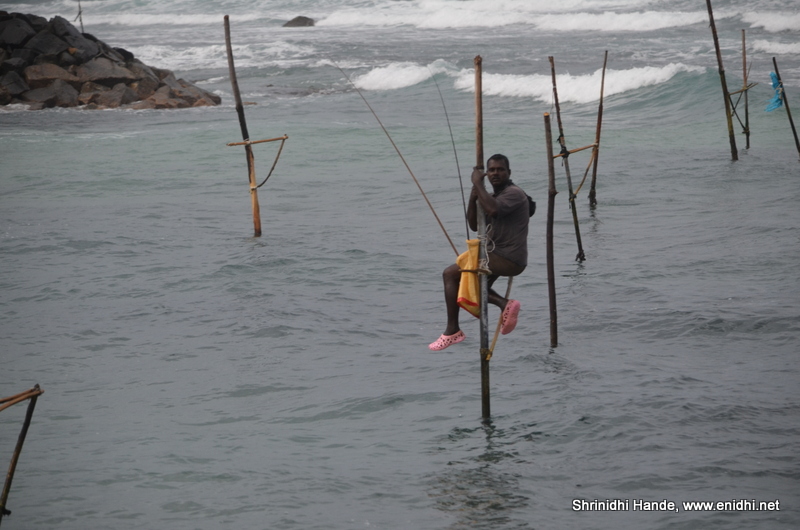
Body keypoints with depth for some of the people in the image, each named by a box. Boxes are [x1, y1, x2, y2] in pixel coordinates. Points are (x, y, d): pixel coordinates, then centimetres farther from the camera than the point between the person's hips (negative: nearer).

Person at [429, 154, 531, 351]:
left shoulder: (514, 194, -13)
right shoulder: (495, 195, 16)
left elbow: (492, 210, -34)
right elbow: (475, 225, 11)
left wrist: (478, 184, -22)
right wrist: (473, 199, -3)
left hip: (508, 259, -10)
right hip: (499, 255, 10)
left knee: (450, 274, -12)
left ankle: (452, 330, -10)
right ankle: (504, 304, 6)